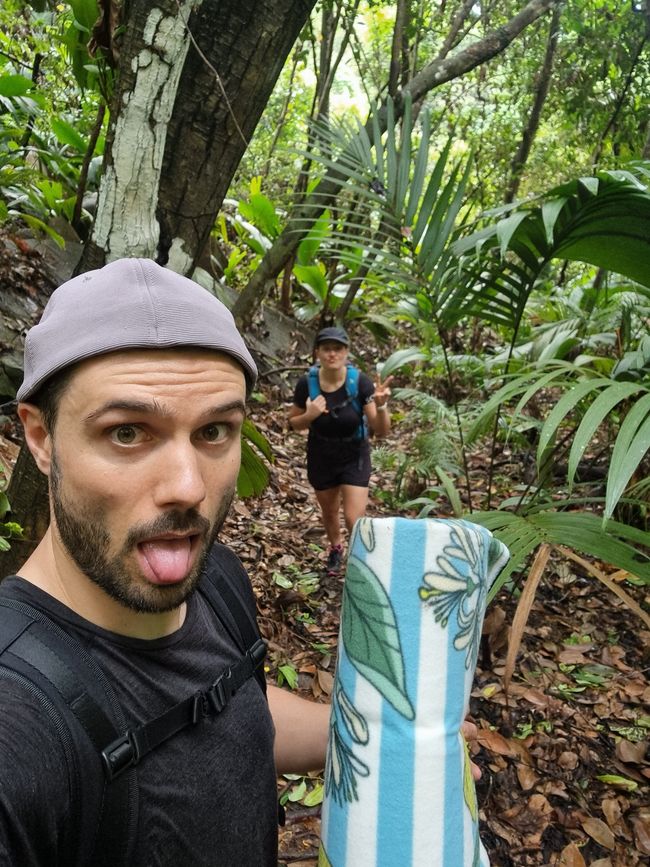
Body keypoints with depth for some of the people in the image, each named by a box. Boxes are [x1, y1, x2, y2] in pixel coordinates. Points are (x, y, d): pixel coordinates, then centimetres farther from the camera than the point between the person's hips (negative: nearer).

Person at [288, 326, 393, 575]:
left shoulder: (360, 382, -23)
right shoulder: (306, 383, -19)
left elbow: (381, 430, -22)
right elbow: (294, 423, -4)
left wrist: (381, 405, -42)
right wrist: (309, 416, -26)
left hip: (354, 457, -2)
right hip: (320, 457, 2)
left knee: (354, 520, -9)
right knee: (329, 511, 24)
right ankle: (336, 548, 54)